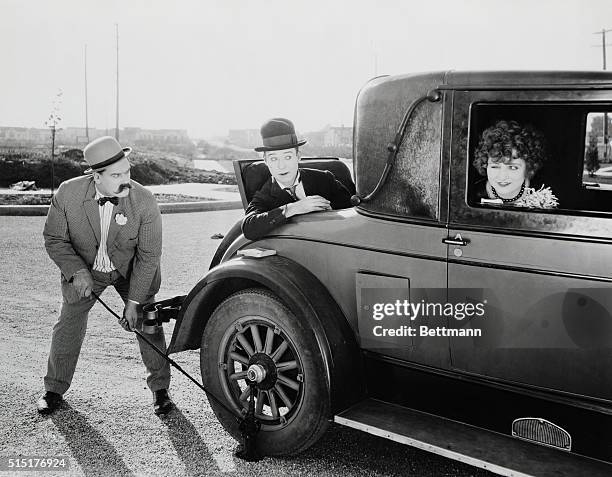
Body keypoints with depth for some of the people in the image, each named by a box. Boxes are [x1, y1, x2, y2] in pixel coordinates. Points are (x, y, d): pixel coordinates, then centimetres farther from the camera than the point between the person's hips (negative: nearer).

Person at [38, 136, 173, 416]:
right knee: (68, 325, 4)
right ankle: (54, 389, 26)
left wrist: (134, 301, -21)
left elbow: (148, 256, -20)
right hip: (84, 269, 1)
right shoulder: (68, 193, -24)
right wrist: (77, 272, -23)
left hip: (131, 272, -1)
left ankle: (160, 389, 16)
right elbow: (54, 238, -10)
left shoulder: (145, 203, -28)